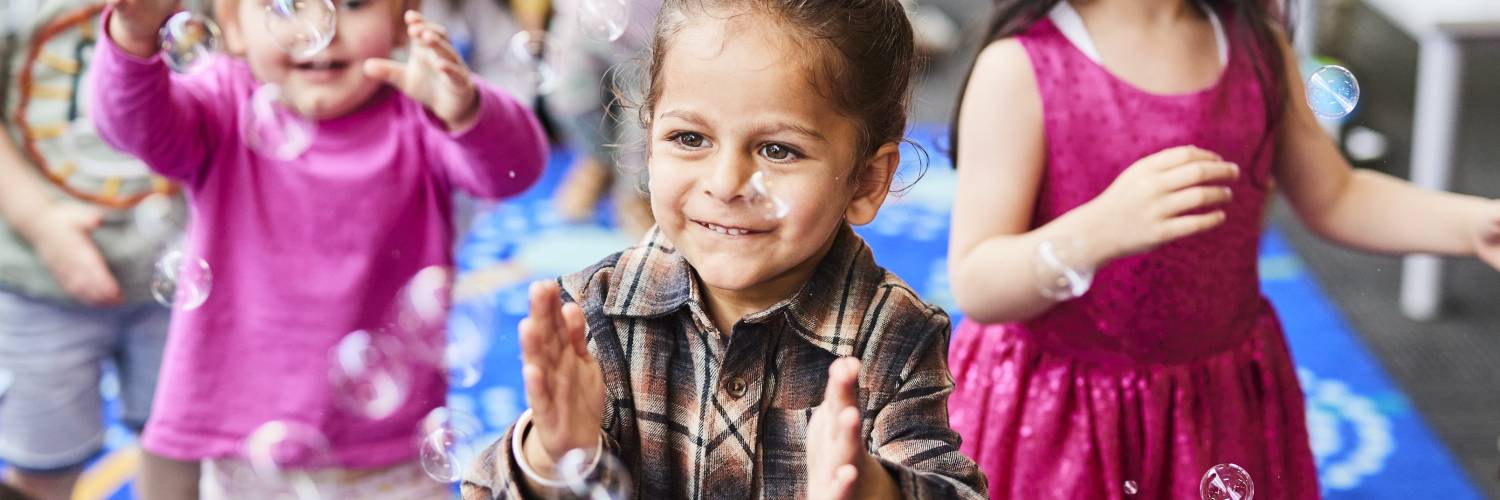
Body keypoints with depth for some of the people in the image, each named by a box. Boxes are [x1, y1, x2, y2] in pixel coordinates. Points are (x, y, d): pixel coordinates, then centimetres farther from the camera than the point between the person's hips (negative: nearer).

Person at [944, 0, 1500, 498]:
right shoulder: (1022, 66, -18)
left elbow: (1334, 199, 11)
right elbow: (974, 286, -20)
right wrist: (1098, 230, -37)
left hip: (1223, 401, 5)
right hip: (1055, 415, -4)